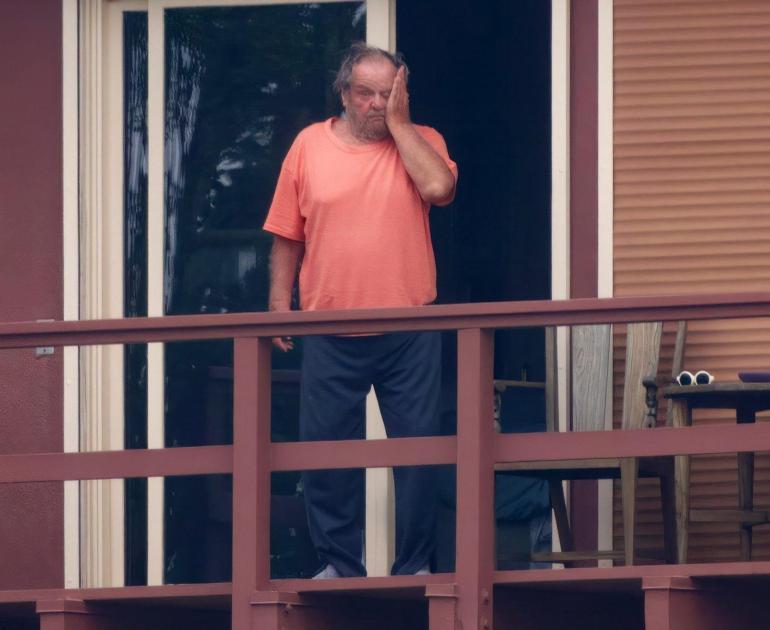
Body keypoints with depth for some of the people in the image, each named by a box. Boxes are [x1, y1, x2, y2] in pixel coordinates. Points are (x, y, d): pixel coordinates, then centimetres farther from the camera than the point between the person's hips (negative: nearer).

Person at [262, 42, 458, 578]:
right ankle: (341, 564, 14)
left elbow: (439, 188, -20)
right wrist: (280, 301, 2)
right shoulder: (310, 145, 5)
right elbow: (288, 233, 8)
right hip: (331, 331, 1)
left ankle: (416, 567, 12)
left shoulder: (420, 141, 2)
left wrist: (398, 123, -13)